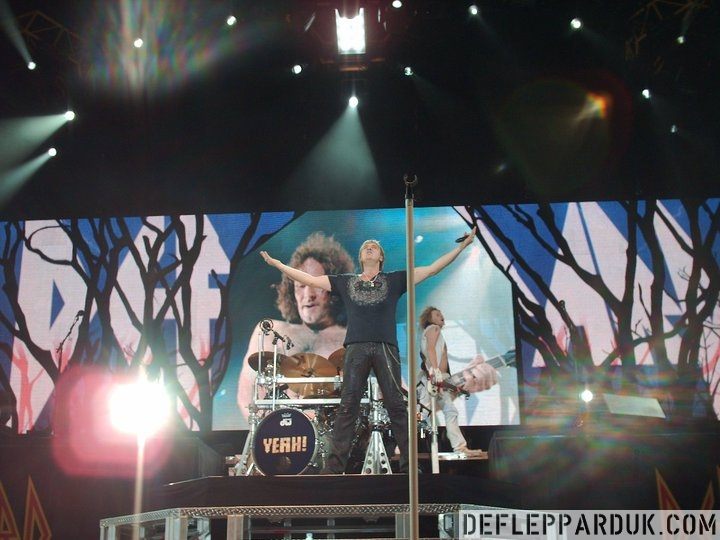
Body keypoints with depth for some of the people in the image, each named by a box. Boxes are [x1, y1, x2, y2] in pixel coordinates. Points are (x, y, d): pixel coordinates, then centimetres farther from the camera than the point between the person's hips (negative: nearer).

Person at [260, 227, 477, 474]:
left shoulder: (394, 280, 15)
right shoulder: (346, 282, 19)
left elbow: (431, 269, 11)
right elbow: (309, 279, 20)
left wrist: (461, 247, 7)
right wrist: (277, 263, 19)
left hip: (386, 349, -1)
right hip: (356, 349, 1)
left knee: (396, 407, -2)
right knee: (347, 407, -3)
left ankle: (409, 464, 2)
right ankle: (334, 466, -2)